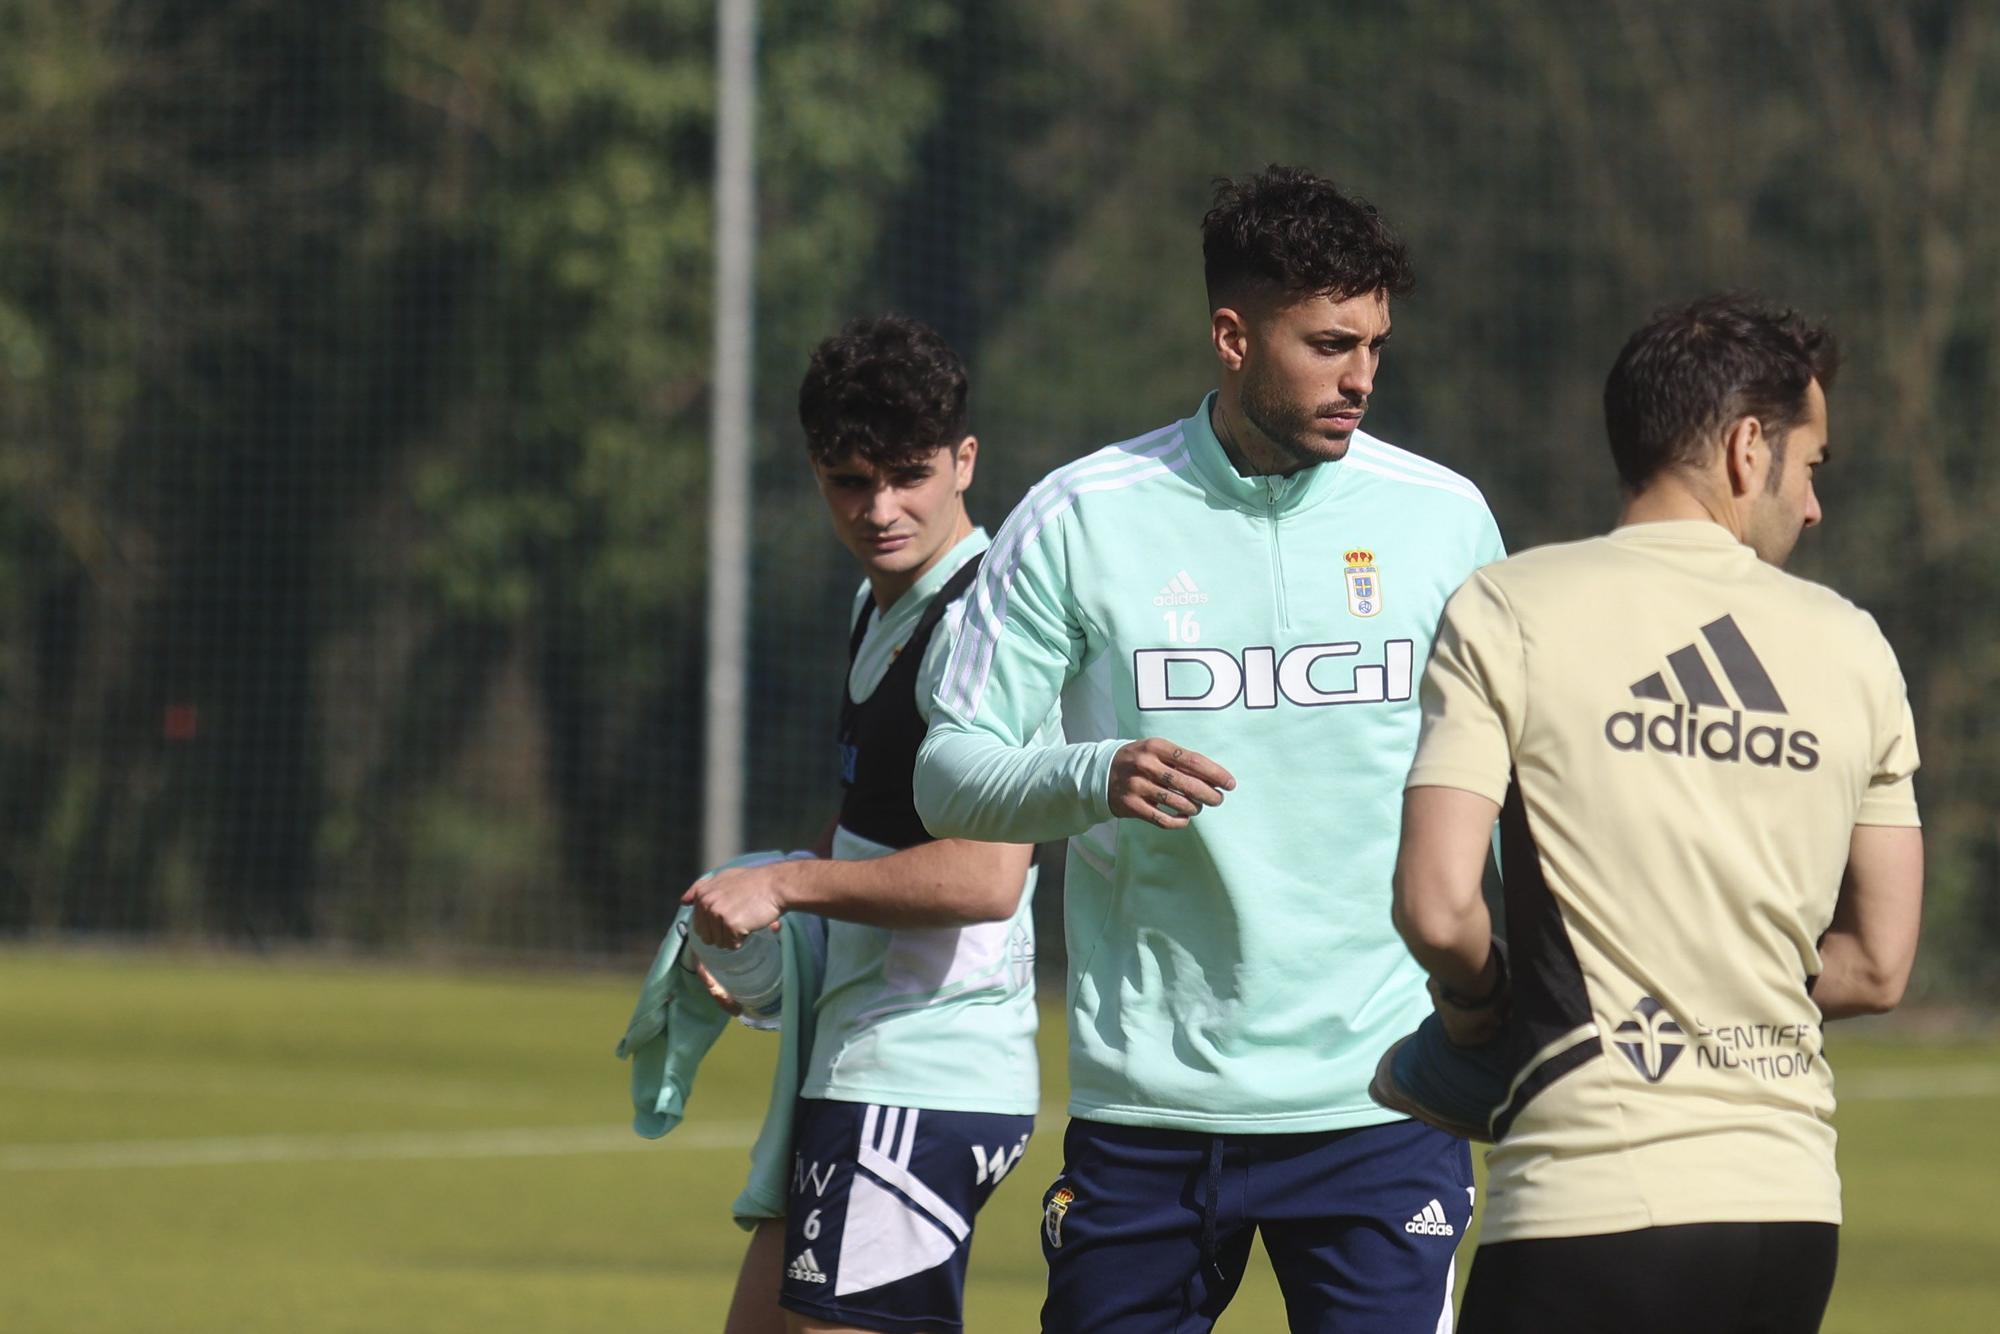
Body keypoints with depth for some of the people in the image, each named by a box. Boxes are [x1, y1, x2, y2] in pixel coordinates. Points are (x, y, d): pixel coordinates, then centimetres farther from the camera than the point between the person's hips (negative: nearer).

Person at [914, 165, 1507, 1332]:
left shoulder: (1443, 517, 4)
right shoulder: (1078, 520, -1)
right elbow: (950, 774, -1)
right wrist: (1095, 779, -20)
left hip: (1380, 1096, 0)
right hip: (1145, 1096, 0)